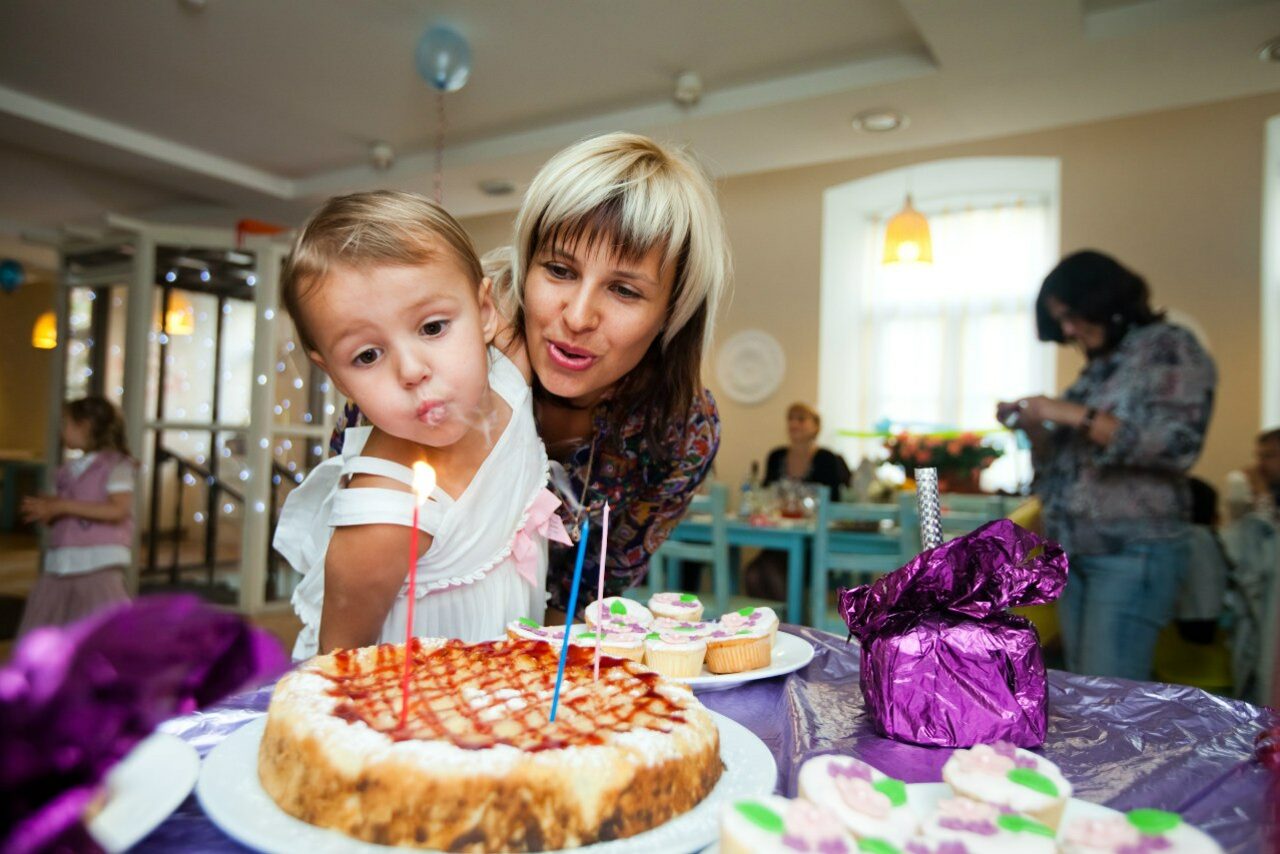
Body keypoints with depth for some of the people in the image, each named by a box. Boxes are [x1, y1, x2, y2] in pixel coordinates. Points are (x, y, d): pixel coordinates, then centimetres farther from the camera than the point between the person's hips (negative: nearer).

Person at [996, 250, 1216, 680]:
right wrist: (1034, 427, 2)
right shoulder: (1098, 366, 17)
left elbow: (1179, 443, -18)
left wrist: (1075, 415, -17)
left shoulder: (1169, 347, -4)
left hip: (1133, 552, -7)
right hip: (1075, 550, 7)